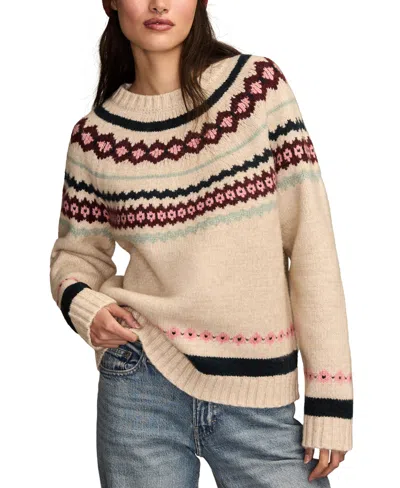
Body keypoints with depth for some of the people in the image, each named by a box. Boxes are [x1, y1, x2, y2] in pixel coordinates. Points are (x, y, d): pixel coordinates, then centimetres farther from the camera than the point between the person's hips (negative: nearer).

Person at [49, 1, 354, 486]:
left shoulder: (258, 84, -4)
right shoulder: (94, 135, 1)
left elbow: (310, 239, -5)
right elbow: (76, 254, 14)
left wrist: (329, 396, -8)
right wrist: (82, 303, -10)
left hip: (261, 401, 0)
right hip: (143, 387, 1)